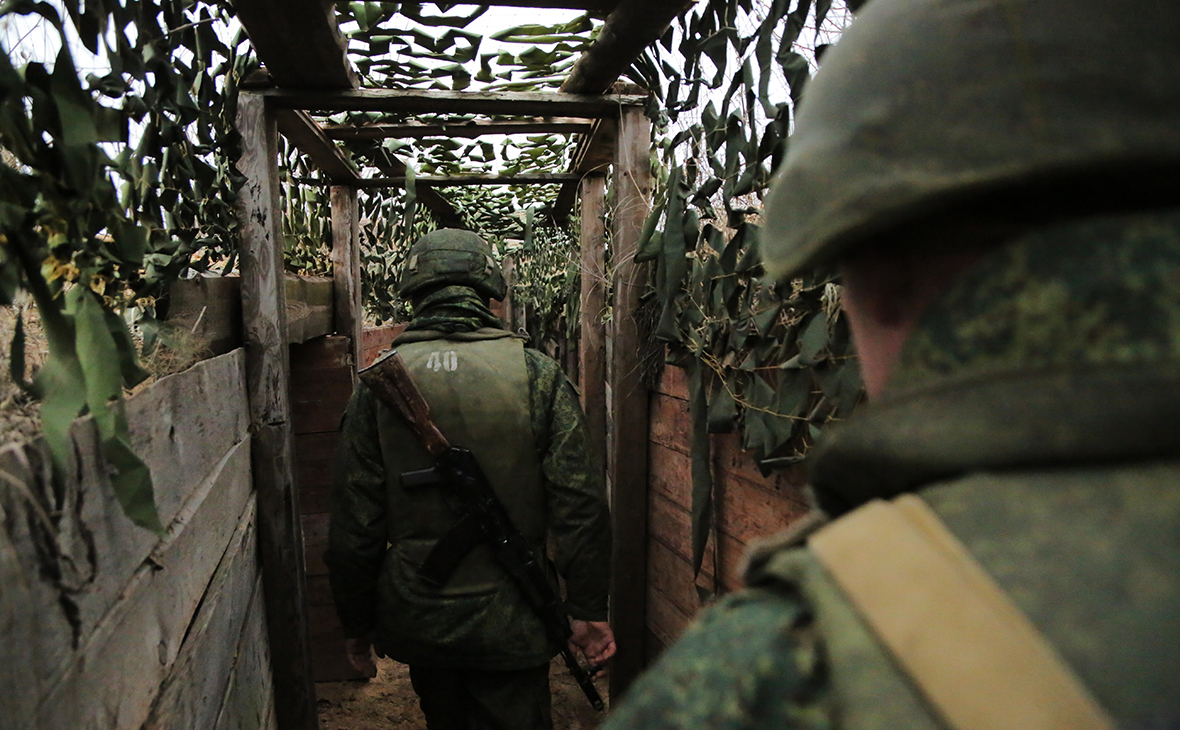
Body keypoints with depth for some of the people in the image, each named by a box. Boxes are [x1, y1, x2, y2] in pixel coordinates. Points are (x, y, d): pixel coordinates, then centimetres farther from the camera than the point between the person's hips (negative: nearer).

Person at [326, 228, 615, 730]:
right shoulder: (537, 375, -10)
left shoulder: (378, 386, -7)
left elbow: (354, 524, -4)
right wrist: (589, 610, -4)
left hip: (418, 622, 3)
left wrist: (357, 624, 8)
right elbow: (579, 505, -12)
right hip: (510, 623, -2)